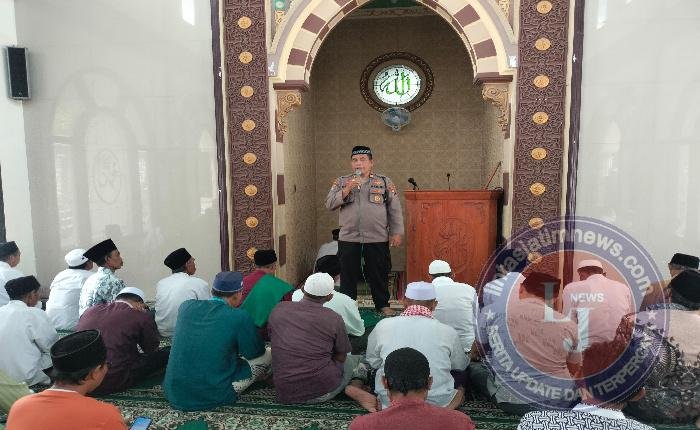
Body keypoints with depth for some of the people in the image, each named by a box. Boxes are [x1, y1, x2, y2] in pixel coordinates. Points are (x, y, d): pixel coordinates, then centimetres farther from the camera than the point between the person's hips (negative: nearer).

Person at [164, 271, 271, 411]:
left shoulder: (186, 306, -2)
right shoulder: (240, 317, -16)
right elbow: (255, 352, -2)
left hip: (174, 394, 5)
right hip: (212, 397, -5)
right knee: (268, 355, 8)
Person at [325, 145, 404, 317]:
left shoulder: (384, 182, 5)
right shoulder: (341, 182, 8)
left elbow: (395, 209, 4)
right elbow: (330, 204, -1)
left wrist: (396, 232, -2)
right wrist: (346, 190, -14)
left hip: (377, 239, -1)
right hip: (348, 238, 1)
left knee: (379, 274, 9)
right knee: (348, 274, 9)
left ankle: (383, 304, 26)